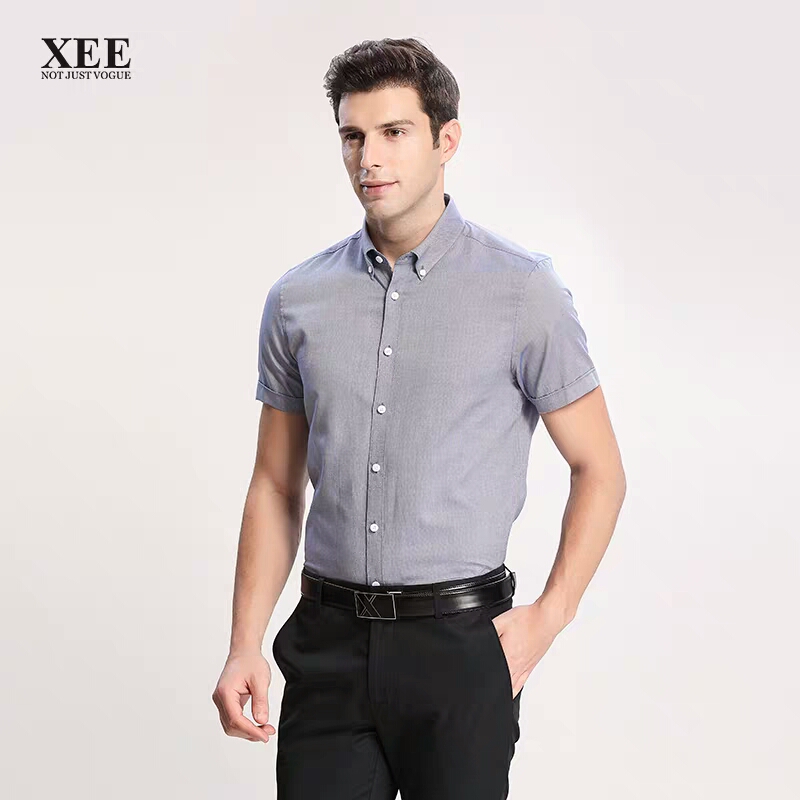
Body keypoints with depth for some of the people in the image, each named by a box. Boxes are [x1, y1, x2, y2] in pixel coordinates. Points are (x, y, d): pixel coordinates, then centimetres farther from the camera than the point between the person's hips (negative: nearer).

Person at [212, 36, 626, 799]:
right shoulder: (297, 300, 4)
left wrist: (548, 619, -7)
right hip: (329, 645, 3)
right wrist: (245, 645, 2)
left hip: (458, 642, -2)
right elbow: (276, 485, 9)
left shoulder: (524, 290, -5)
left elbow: (599, 471, 1)